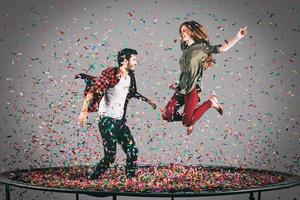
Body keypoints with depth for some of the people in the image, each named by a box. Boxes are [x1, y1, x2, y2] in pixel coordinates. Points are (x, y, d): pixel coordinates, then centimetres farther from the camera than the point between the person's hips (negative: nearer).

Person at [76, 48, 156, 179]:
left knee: (132, 151, 3)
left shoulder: (130, 77, 10)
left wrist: (147, 100, 38)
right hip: (108, 121, -8)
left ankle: (131, 178, 16)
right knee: (110, 156, -8)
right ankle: (92, 179, 7)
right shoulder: (111, 74, -14)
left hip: (120, 121, 8)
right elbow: (93, 91, -23)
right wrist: (84, 111, -33)